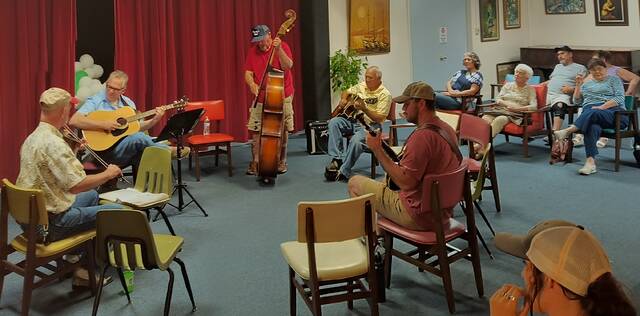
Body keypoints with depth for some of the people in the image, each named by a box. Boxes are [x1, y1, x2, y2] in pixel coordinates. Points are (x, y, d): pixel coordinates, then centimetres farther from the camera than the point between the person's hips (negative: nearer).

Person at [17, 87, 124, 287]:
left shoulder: (32, 138, 8)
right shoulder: (54, 143, -23)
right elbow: (76, 185, -30)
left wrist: (73, 152, 16)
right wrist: (108, 174, -15)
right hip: (50, 223, -10)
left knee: (92, 196, 29)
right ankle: (84, 272, 7)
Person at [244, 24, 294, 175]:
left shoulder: (282, 46, -7)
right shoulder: (253, 52, 4)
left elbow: (288, 66, -22)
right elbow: (248, 73, 2)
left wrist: (278, 49, -32)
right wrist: (252, 84, -19)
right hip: (261, 98, 3)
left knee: (282, 131, 5)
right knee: (255, 130, -4)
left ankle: (281, 162, 20)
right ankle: (255, 162, 7)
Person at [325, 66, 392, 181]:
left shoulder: (384, 94, -9)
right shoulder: (361, 86, 11)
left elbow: (379, 118, -15)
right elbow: (346, 92, 28)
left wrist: (364, 109, -27)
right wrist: (343, 100, 4)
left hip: (370, 125, -7)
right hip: (353, 120, 7)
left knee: (356, 140, -37)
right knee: (333, 122, -19)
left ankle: (343, 172, -25)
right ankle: (337, 159, -23)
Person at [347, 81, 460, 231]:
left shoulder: (422, 136, -24)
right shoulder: (447, 129, 6)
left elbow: (405, 183, -25)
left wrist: (377, 149, -19)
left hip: (419, 216, -9)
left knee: (354, 183, 3)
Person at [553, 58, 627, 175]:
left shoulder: (614, 80, 17)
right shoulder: (586, 84, 31)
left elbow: (620, 98, 2)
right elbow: (576, 100, 25)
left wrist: (602, 107, -12)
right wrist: (578, 85, 13)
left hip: (614, 113, -1)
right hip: (589, 112, 2)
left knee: (592, 113, -38)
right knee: (593, 126, -37)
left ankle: (568, 130, -49)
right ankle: (590, 161, -53)